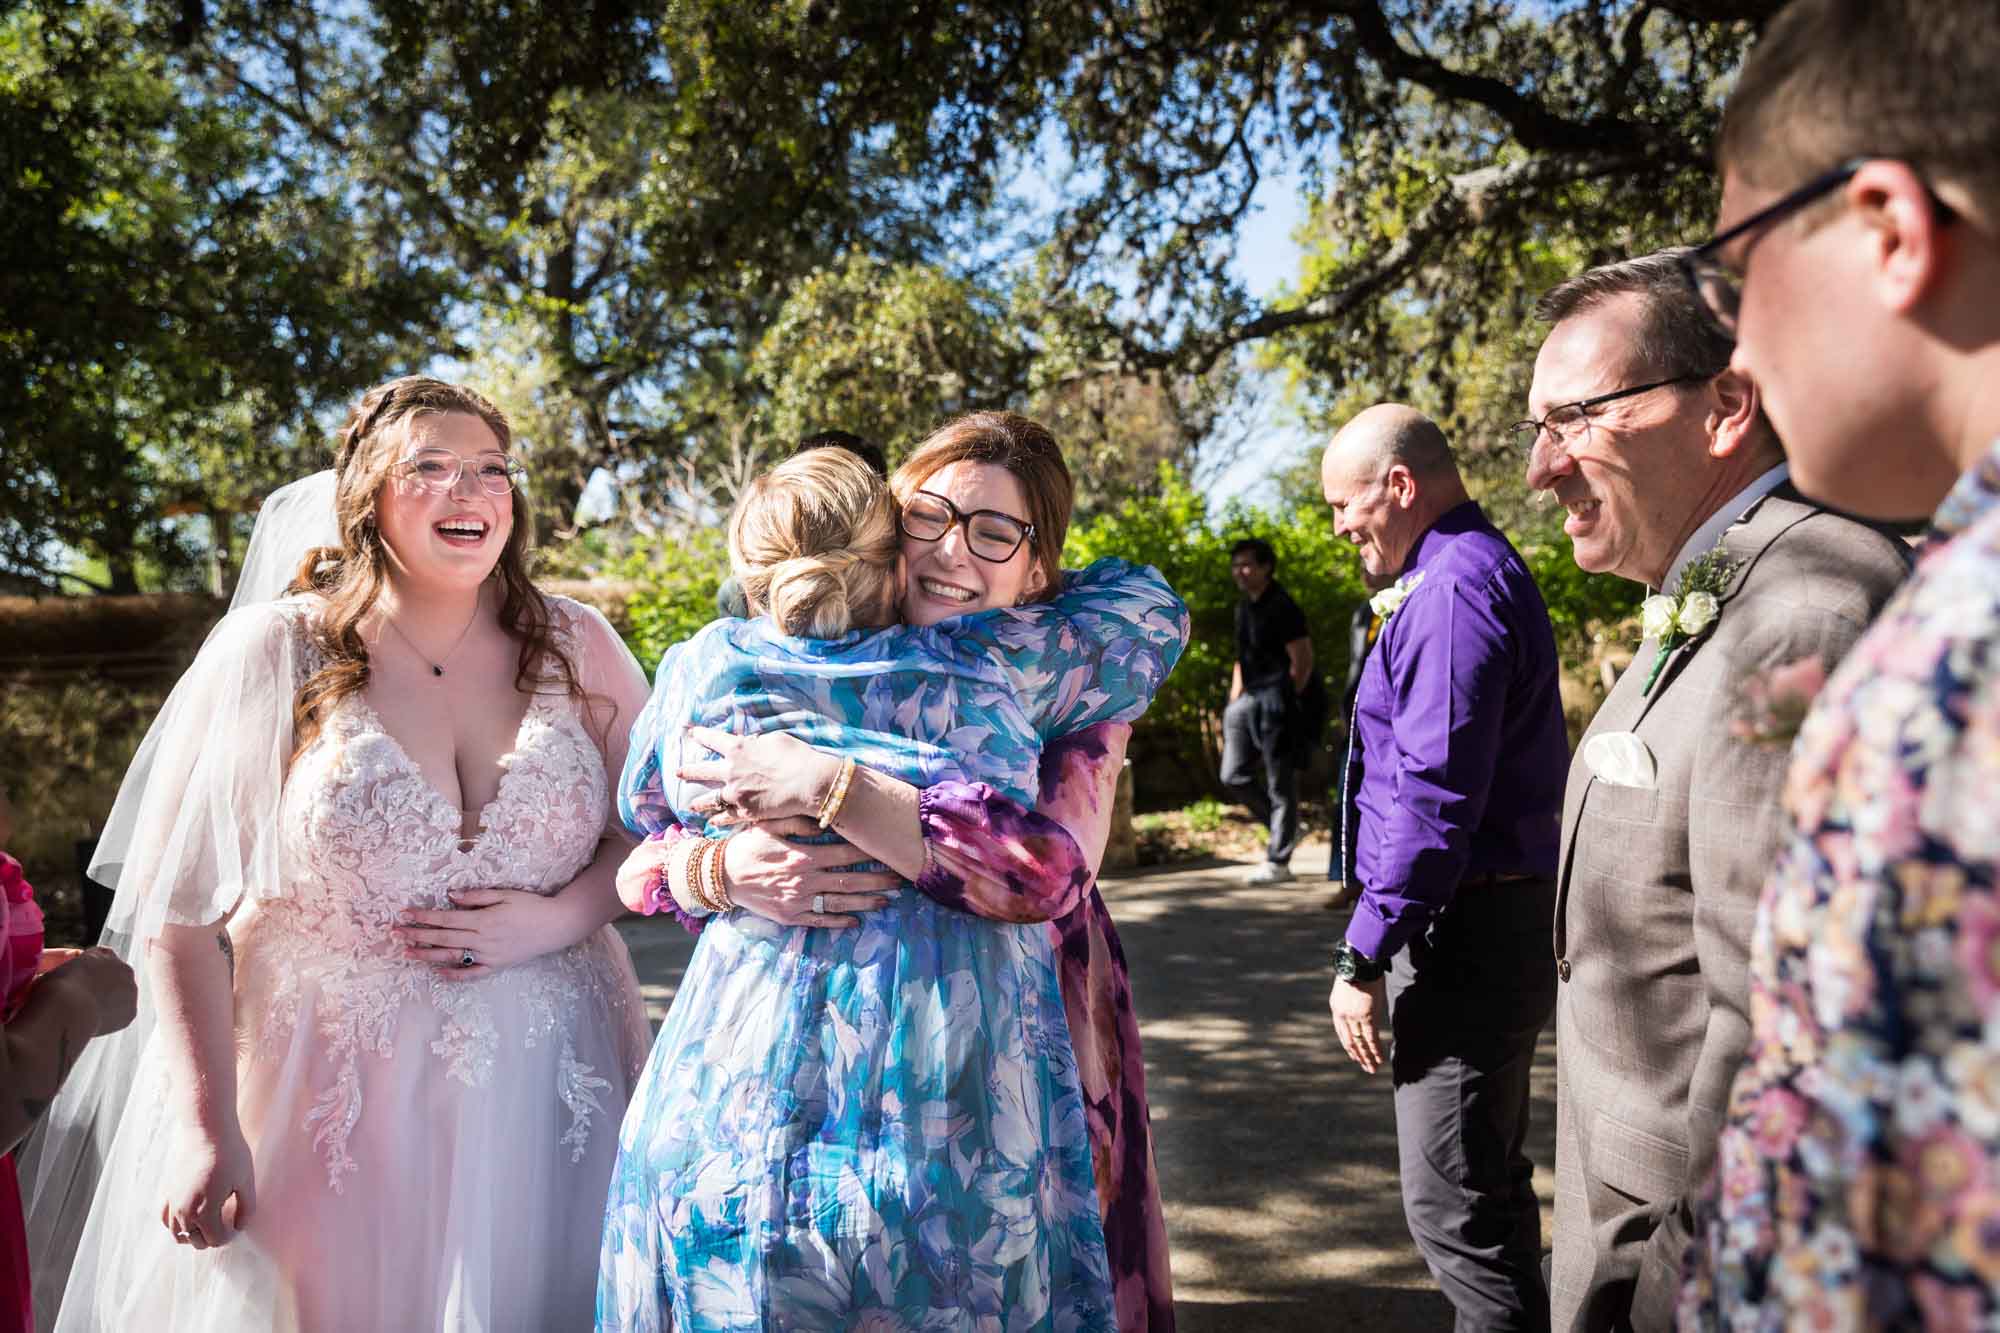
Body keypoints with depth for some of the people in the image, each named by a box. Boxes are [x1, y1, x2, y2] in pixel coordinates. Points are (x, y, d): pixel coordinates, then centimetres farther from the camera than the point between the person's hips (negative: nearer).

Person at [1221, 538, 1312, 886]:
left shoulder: (1282, 607, -11)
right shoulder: (1244, 608, 16)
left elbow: (1303, 661, -12)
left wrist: (1287, 702, -9)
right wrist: (1234, 700, 16)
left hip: (1275, 700, -9)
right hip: (1249, 699, 9)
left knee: (1280, 782, -2)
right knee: (1233, 776, 9)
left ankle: (1278, 861, 4)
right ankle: (1285, 830, 26)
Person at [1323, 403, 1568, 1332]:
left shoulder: (1452, 590, -17)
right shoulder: (1478, 573, 16)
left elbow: (1433, 797, -24)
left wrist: (1364, 957, -20)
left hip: (1465, 935, -11)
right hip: (1498, 915, 11)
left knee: (1454, 1203, -4)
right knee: (1488, 1178, 21)